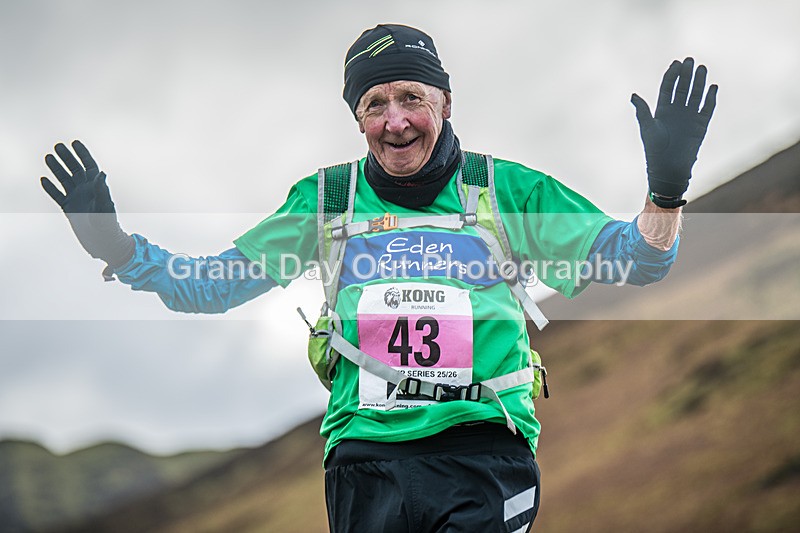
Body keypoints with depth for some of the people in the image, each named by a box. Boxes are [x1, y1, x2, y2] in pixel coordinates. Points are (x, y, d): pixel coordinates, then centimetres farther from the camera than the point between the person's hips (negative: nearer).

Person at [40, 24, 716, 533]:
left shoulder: (505, 190, 7)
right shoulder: (326, 201, 12)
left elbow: (630, 260, 6)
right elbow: (212, 283, 16)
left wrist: (666, 188, -14)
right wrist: (112, 243, 3)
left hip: (485, 450, -1)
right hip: (367, 454, 1)